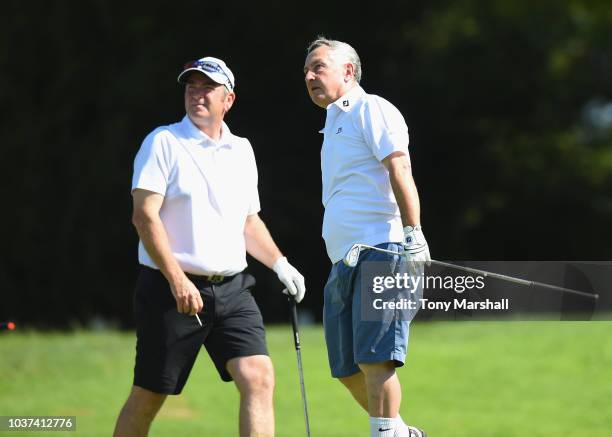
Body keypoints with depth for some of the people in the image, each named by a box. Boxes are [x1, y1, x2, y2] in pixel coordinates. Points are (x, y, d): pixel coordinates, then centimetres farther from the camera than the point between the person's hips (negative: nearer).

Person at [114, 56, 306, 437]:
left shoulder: (241, 150, 15)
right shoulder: (163, 142, -4)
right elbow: (145, 215, -13)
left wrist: (280, 264, 10)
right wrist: (177, 279, -21)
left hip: (232, 289, 5)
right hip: (172, 290, -5)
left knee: (259, 378, -13)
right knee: (148, 397, 2)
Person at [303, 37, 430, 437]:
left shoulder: (370, 109, -1)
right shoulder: (334, 123, 26)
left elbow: (399, 169, -14)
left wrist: (412, 234, -24)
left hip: (382, 251, -9)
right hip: (344, 262, 10)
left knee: (374, 358, -16)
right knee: (347, 368, 7)